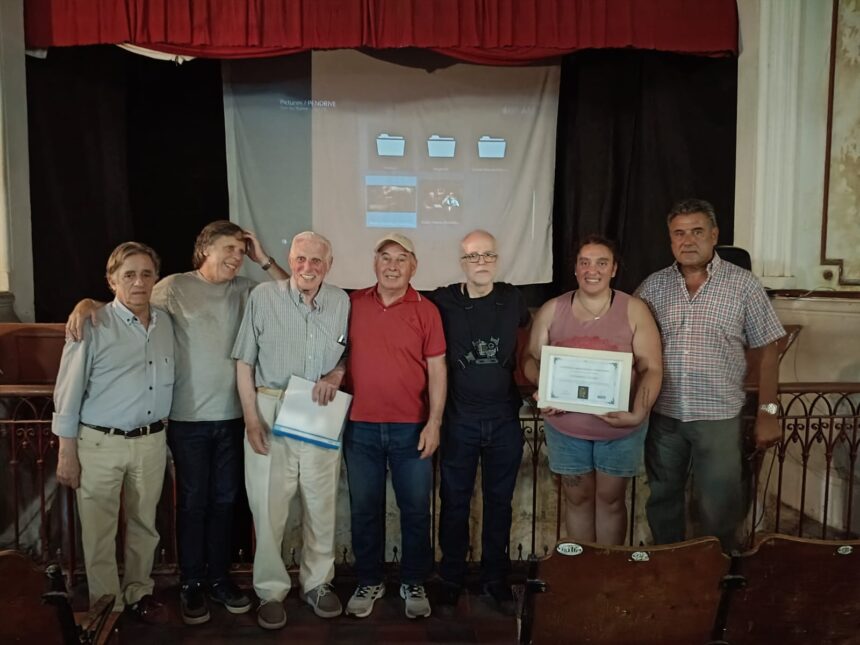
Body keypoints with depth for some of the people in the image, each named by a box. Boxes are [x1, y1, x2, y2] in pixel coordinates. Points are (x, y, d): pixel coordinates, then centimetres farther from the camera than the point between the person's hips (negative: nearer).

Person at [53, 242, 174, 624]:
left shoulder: (165, 323, 4)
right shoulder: (93, 326, -10)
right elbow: (68, 393, -7)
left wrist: (165, 437, 12)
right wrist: (67, 453, -8)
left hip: (151, 442, 4)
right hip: (100, 443, -4)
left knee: (144, 525, 16)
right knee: (99, 532, 7)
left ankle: (138, 593, 34)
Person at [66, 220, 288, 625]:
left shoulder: (245, 290, 6)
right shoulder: (175, 288, -3)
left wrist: (265, 261, -5)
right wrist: (88, 304, -15)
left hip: (232, 415, 4)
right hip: (189, 417, -3)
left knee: (225, 500, 13)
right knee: (193, 503, 7)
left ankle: (219, 578, 28)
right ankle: (190, 585, 22)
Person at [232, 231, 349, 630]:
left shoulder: (341, 302, 2)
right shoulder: (263, 297, -5)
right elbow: (244, 362, -3)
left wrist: (337, 373, -9)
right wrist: (252, 419, -8)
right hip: (271, 412, -2)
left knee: (321, 505, 13)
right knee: (269, 507, 6)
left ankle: (317, 583, 33)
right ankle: (271, 591, 25)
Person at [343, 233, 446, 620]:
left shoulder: (426, 310, -3)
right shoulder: (352, 304, 2)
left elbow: (436, 369, -3)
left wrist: (434, 422, -8)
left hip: (411, 428, -1)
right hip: (360, 426, 2)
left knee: (415, 509, 8)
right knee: (364, 509, 12)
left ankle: (414, 583, 26)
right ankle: (369, 582, 29)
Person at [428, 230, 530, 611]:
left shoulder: (512, 298, 2)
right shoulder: (443, 301, -6)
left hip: (505, 420, 2)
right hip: (459, 419, -2)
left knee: (499, 501, 13)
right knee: (455, 501, 9)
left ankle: (496, 577, 29)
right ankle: (451, 578, 25)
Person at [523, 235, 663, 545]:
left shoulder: (634, 310, -6)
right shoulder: (551, 310, -1)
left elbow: (651, 368, -9)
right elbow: (532, 359, 4)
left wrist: (638, 413, -25)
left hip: (620, 427, -1)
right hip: (566, 426, 2)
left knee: (611, 498, 14)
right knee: (577, 497, 15)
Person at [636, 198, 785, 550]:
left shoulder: (743, 284, -3)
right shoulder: (653, 286, 3)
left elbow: (766, 350, 0)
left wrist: (767, 412, -3)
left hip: (718, 417, -2)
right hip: (662, 415, 3)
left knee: (720, 509, 4)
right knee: (662, 501, 16)